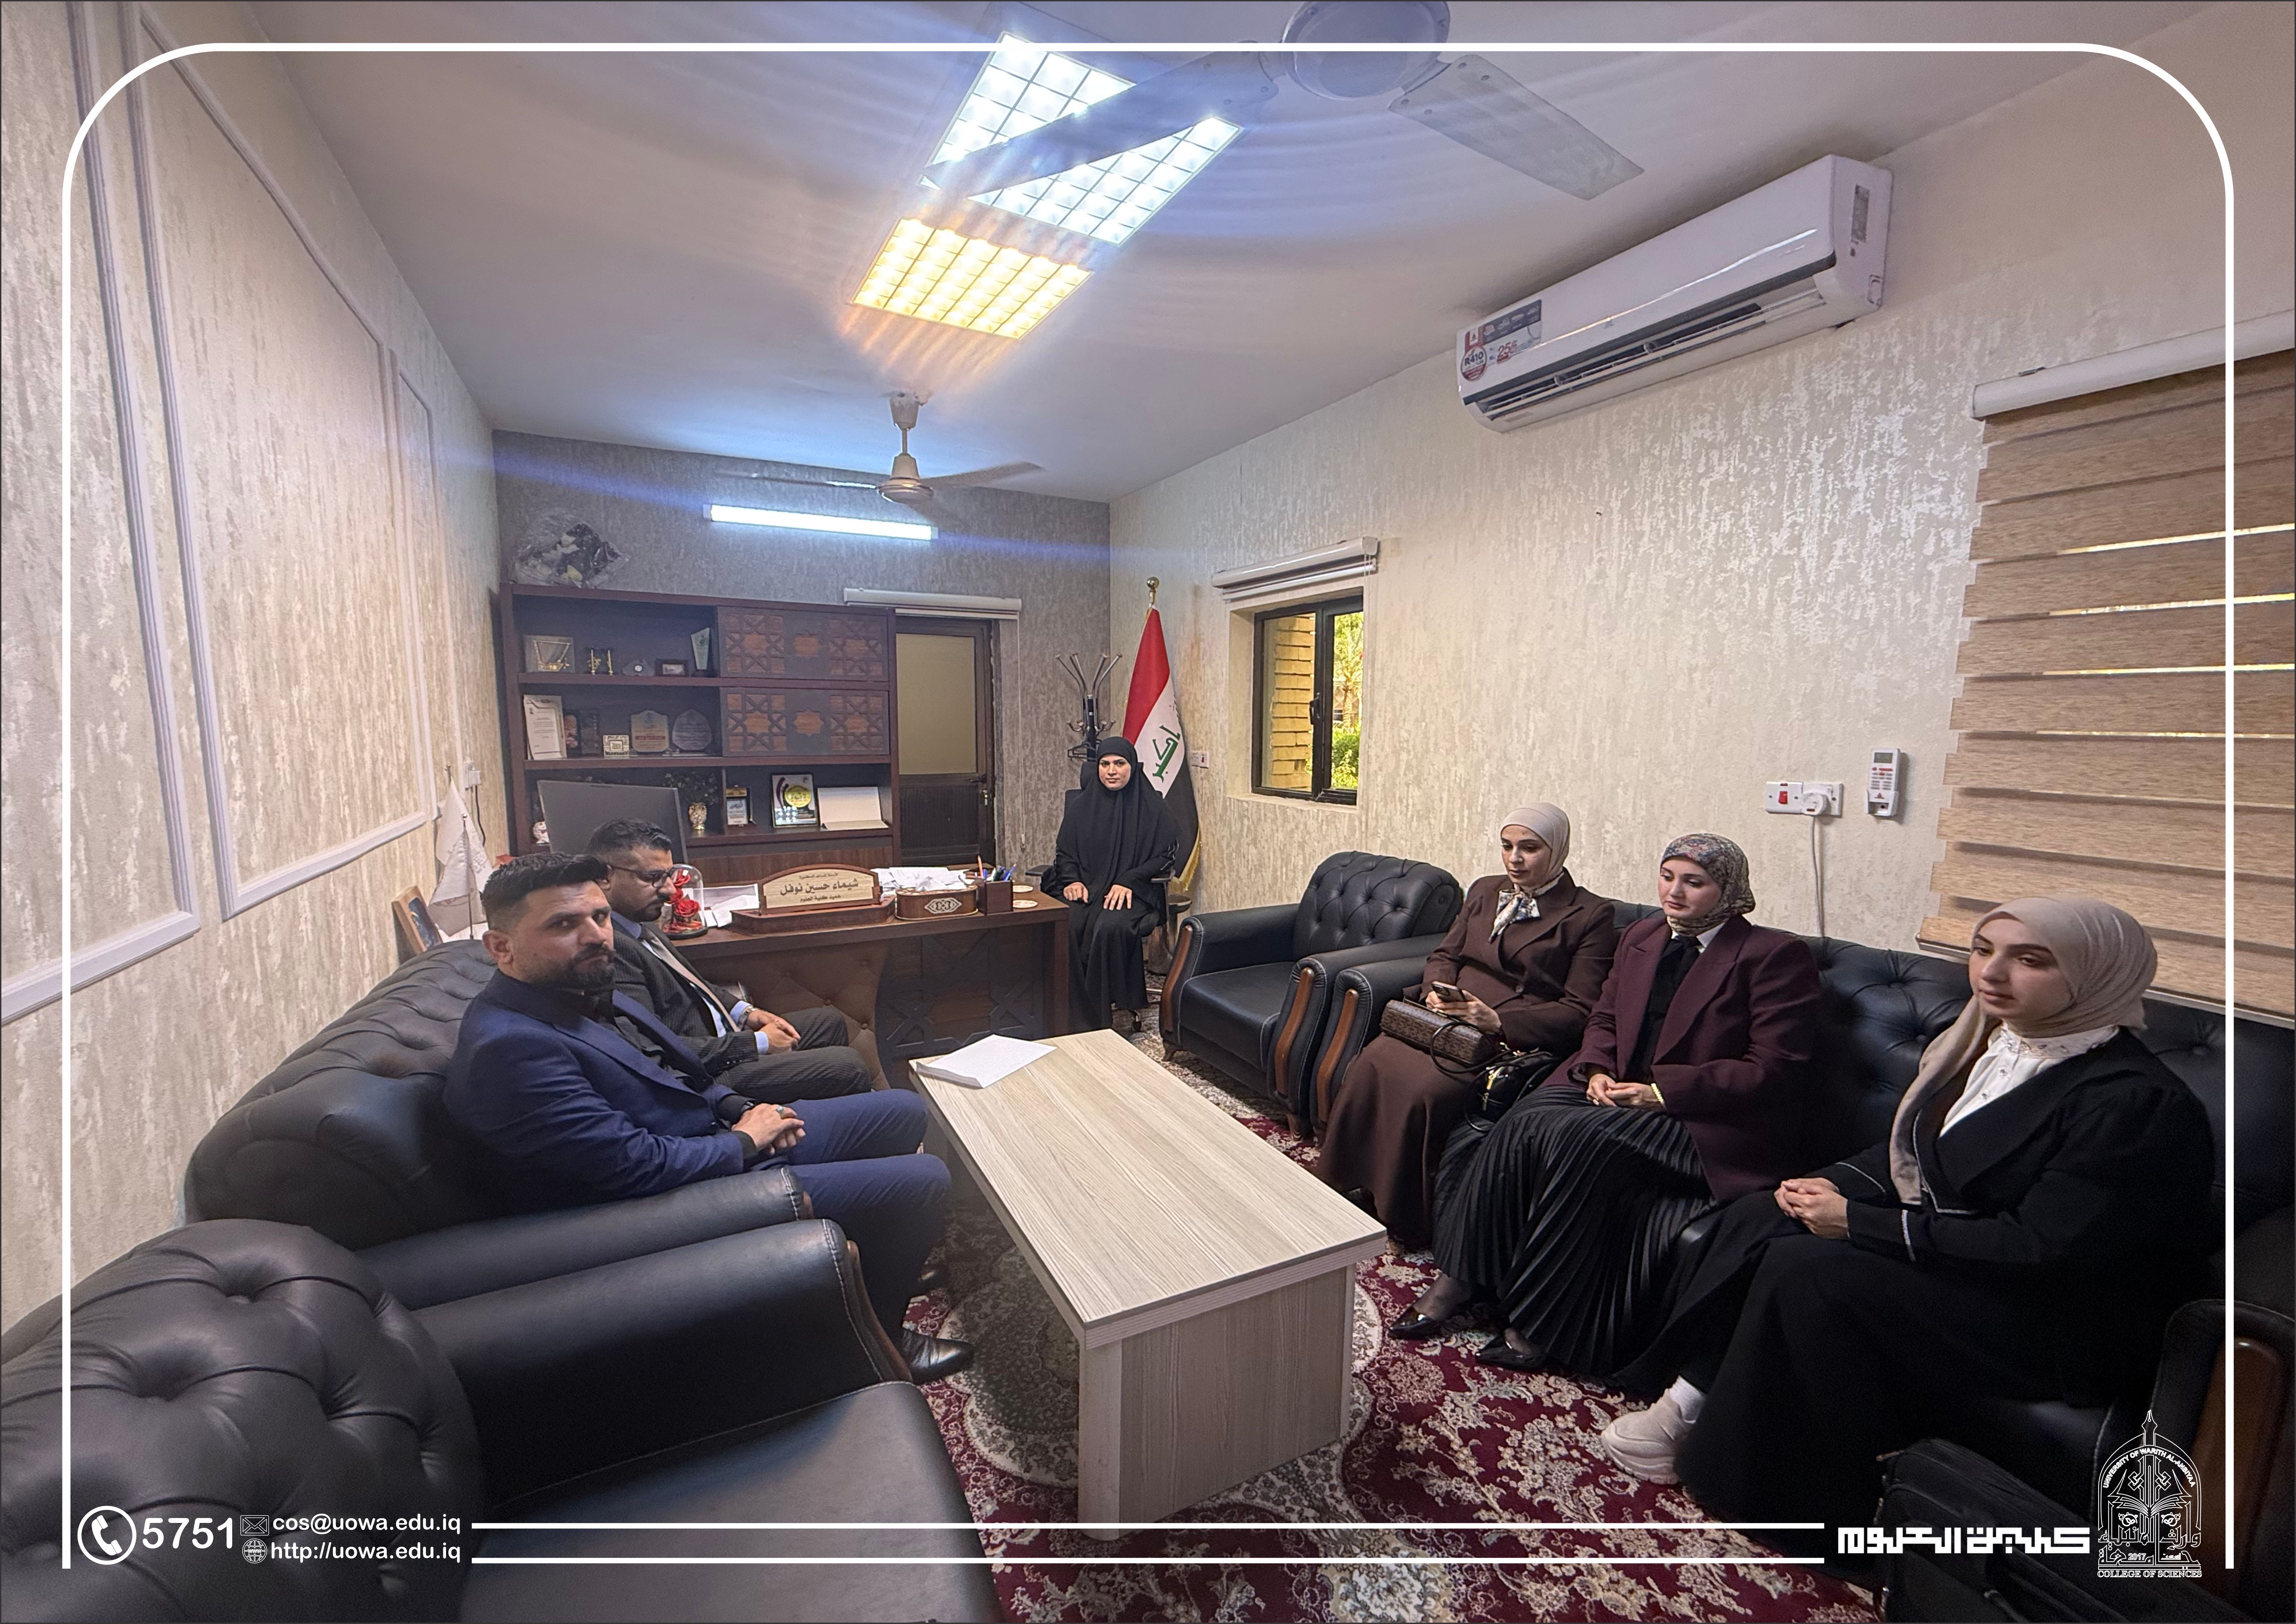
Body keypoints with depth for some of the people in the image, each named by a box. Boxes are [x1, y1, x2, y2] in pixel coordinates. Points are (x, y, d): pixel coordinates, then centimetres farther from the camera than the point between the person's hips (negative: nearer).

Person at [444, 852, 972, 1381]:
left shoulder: (581, 989, 4)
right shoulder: (509, 1047, -26)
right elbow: (636, 1166, -29)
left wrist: (738, 1108, 0)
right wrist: (744, 1140, -13)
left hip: (716, 1133, 10)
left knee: (904, 1112, 13)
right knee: (921, 1182, -12)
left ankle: (892, 1261, 32)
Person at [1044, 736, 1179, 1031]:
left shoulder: (1150, 806, 3)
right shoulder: (1081, 805, 13)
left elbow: (1165, 855, -1)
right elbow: (1064, 852, 15)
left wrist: (1128, 882, -14)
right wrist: (1072, 880, -6)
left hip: (1132, 892, -3)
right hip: (1084, 887, 3)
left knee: (1110, 927, -35)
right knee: (1065, 926, -29)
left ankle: (1102, 1014, -21)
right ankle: (1077, 1016, -21)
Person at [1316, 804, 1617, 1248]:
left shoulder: (1591, 916, 0)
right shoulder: (1485, 891, 19)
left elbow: (1578, 1011, -6)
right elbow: (1445, 955, 21)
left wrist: (1498, 1020, -19)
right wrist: (1436, 991, -3)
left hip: (1513, 1037, -5)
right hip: (1446, 1021, 6)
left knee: (1423, 1089, -30)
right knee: (1372, 1063, -22)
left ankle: (1406, 1223, -10)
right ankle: (1347, 1186, -7)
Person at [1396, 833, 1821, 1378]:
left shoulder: (1778, 956, -4)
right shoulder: (1641, 938, 14)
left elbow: (1774, 1069, -11)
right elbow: (1604, 1020, 20)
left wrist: (1660, 1091, -17)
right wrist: (1597, 1070, -2)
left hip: (1709, 1124, -5)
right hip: (1617, 1094, 6)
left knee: (1581, 1139, -32)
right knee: (1523, 1124, -24)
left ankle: (1536, 1327, -19)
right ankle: (1457, 1279, -16)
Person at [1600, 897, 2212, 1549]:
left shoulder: (2133, 1099, -22)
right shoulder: (1988, 1042, 3)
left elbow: (2044, 1249, -25)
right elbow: (1909, 1150, 12)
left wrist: (1859, 1223, -22)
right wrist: (1831, 1186, -7)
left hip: (2052, 1320, -8)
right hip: (1953, 1247, 8)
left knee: (1805, 1271, -25)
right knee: (1759, 1218, -8)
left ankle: (1788, 1500, -4)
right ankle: (1692, 1401, -3)